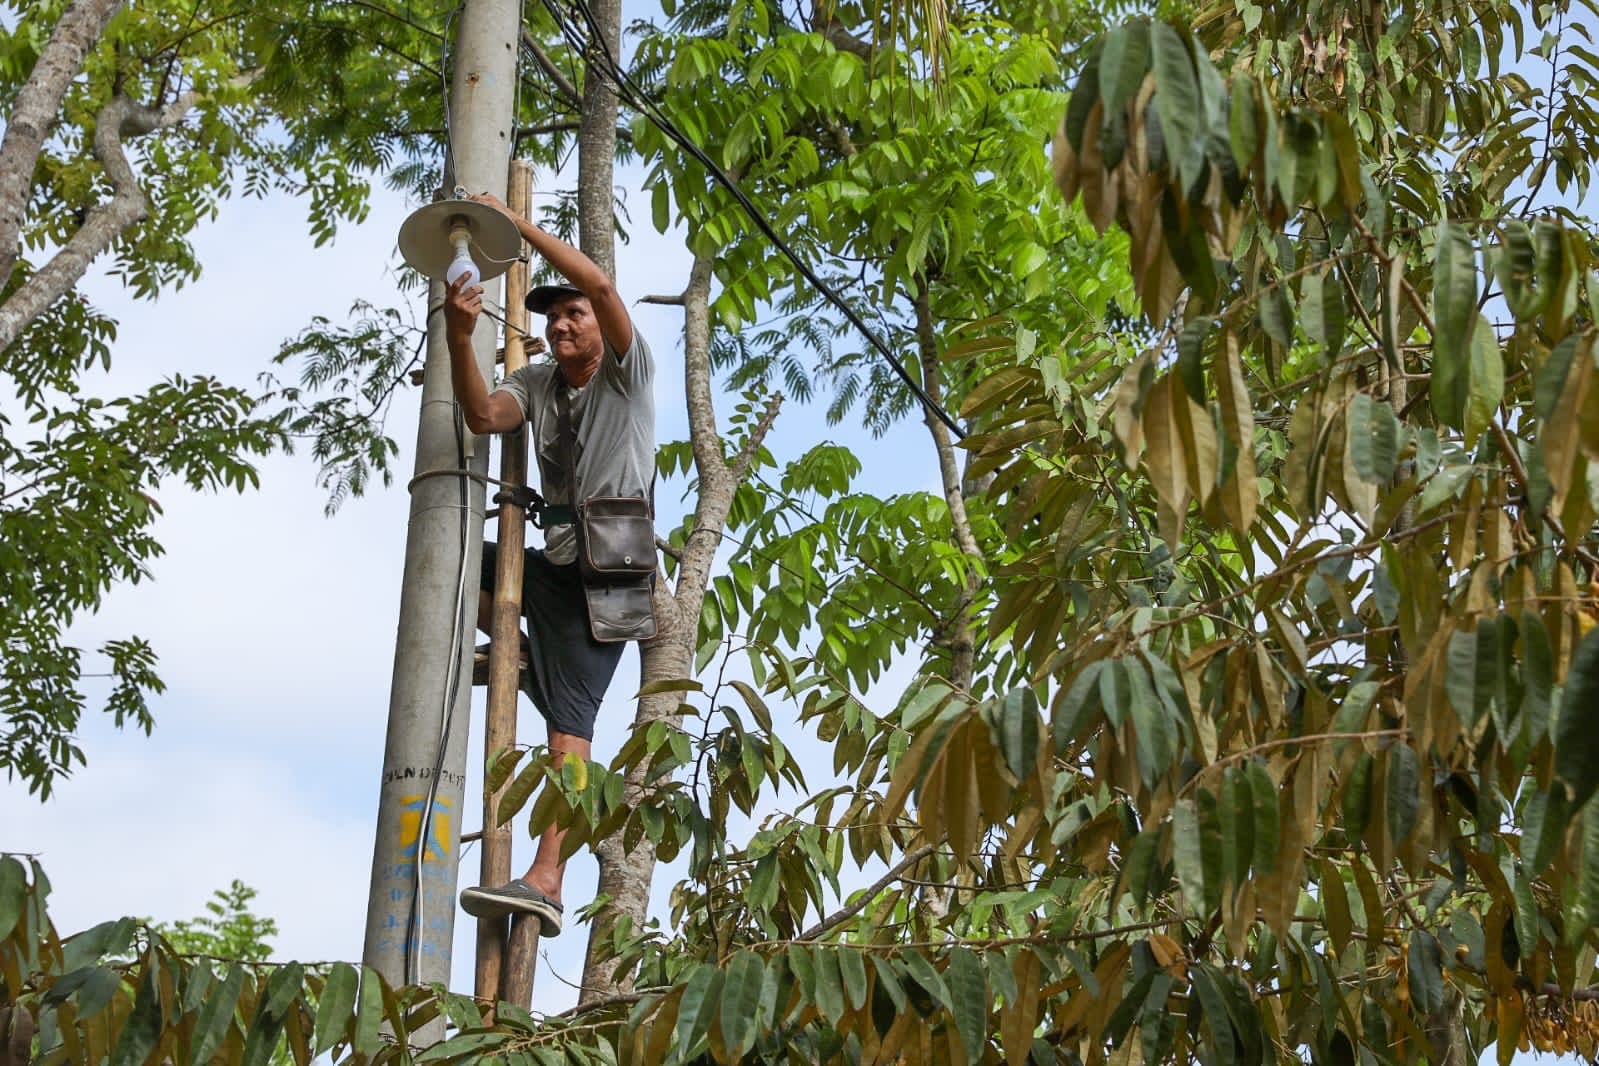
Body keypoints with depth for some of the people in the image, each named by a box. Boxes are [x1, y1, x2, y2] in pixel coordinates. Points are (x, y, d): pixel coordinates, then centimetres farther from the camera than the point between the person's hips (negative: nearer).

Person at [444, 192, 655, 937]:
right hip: (552, 563, 7)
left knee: (569, 720, -19)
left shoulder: (626, 373, -2)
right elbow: (482, 416, -8)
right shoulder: (537, 383, 13)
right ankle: (527, 658, 13)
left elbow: (599, 284, -17)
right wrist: (460, 336, -22)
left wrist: (515, 223, -16)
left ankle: (545, 882, -29)